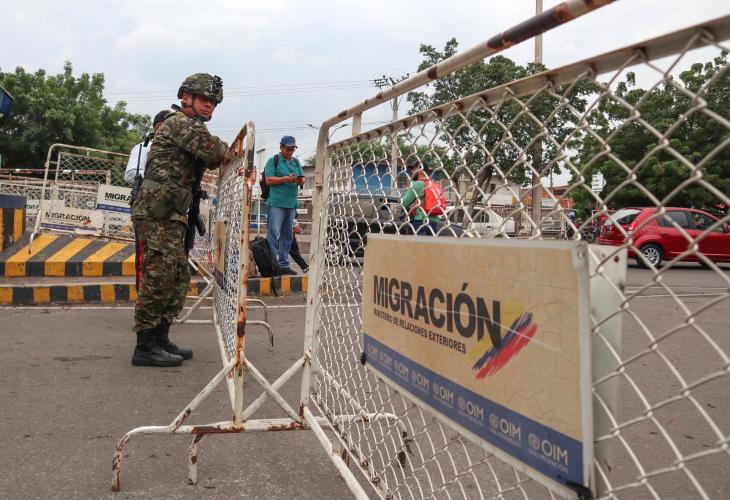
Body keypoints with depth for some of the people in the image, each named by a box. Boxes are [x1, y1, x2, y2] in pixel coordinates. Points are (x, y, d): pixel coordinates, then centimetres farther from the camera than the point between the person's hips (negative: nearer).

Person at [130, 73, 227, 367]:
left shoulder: (189, 126, 25)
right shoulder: (180, 121, -6)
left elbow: (209, 161, 18)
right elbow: (211, 149, -21)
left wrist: (219, 158, -3)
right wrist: (228, 151, 0)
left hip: (171, 216, 10)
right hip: (157, 213, -10)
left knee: (178, 278, 12)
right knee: (158, 278, -9)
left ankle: (160, 339, 19)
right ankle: (145, 348, -3)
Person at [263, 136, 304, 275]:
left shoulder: (296, 162, 19)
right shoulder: (273, 161, 2)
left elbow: (303, 178, 18)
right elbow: (269, 180, -6)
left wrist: (300, 181, -6)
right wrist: (285, 179, -16)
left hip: (291, 204, 6)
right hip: (276, 203, -6)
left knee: (287, 235, 8)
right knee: (274, 233, -10)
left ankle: (283, 264, 14)